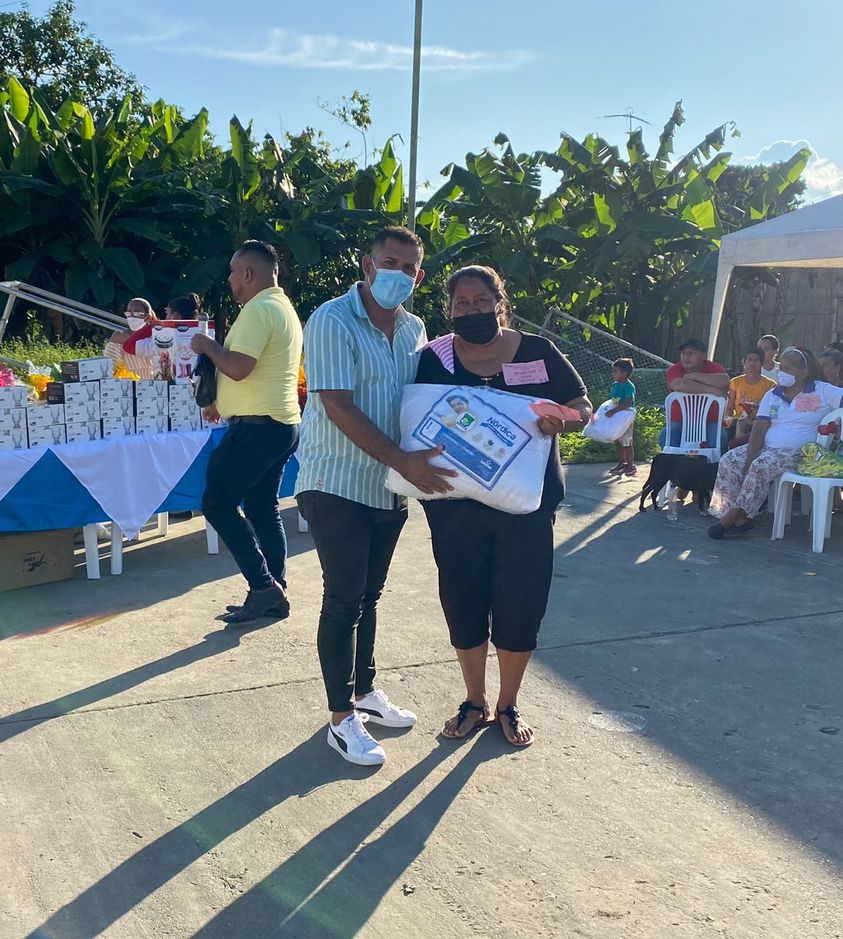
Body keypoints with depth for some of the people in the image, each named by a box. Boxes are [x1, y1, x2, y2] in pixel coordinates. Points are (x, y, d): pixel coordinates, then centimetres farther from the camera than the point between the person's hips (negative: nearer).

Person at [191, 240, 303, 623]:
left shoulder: (258, 310, -15)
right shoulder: (283, 307, 18)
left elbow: (238, 367, -25)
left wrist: (208, 345, -7)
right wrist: (224, 403, 26)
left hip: (256, 427, -10)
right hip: (282, 423, 10)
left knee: (218, 503, -2)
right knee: (263, 507, 13)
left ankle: (263, 585, -3)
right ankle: (274, 594, 17)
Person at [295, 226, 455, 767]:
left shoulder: (414, 330, 8)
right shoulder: (333, 321, -13)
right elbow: (339, 407, -21)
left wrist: (425, 461, -2)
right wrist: (404, 461, -26)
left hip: (391, 488, 7)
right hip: (338, 484, -6)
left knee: (370, 593, 17)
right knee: (344, 598, 0)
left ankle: (364, 690, 34)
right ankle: (342, 718, 13)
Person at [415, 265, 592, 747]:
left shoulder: (537, 352, -1)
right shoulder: (434, 359, 0)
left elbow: (583, 409, 3)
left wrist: (561, 421, -21)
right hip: (456, 504, 1)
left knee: (520, 601, 6)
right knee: (463, 599, 9)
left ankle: (509, 704, 28)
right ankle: (476, 701, 30)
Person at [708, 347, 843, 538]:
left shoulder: (822, 392, 1)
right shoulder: (772, 395, 12)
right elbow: (759, 429, 2)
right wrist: (749, 460, -13)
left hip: (796, 452, -5)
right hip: (765, 447, 5)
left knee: (761, 466, -33)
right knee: (729, 461, -19)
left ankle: (734, 516, -27)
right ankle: (741, 518, -21)